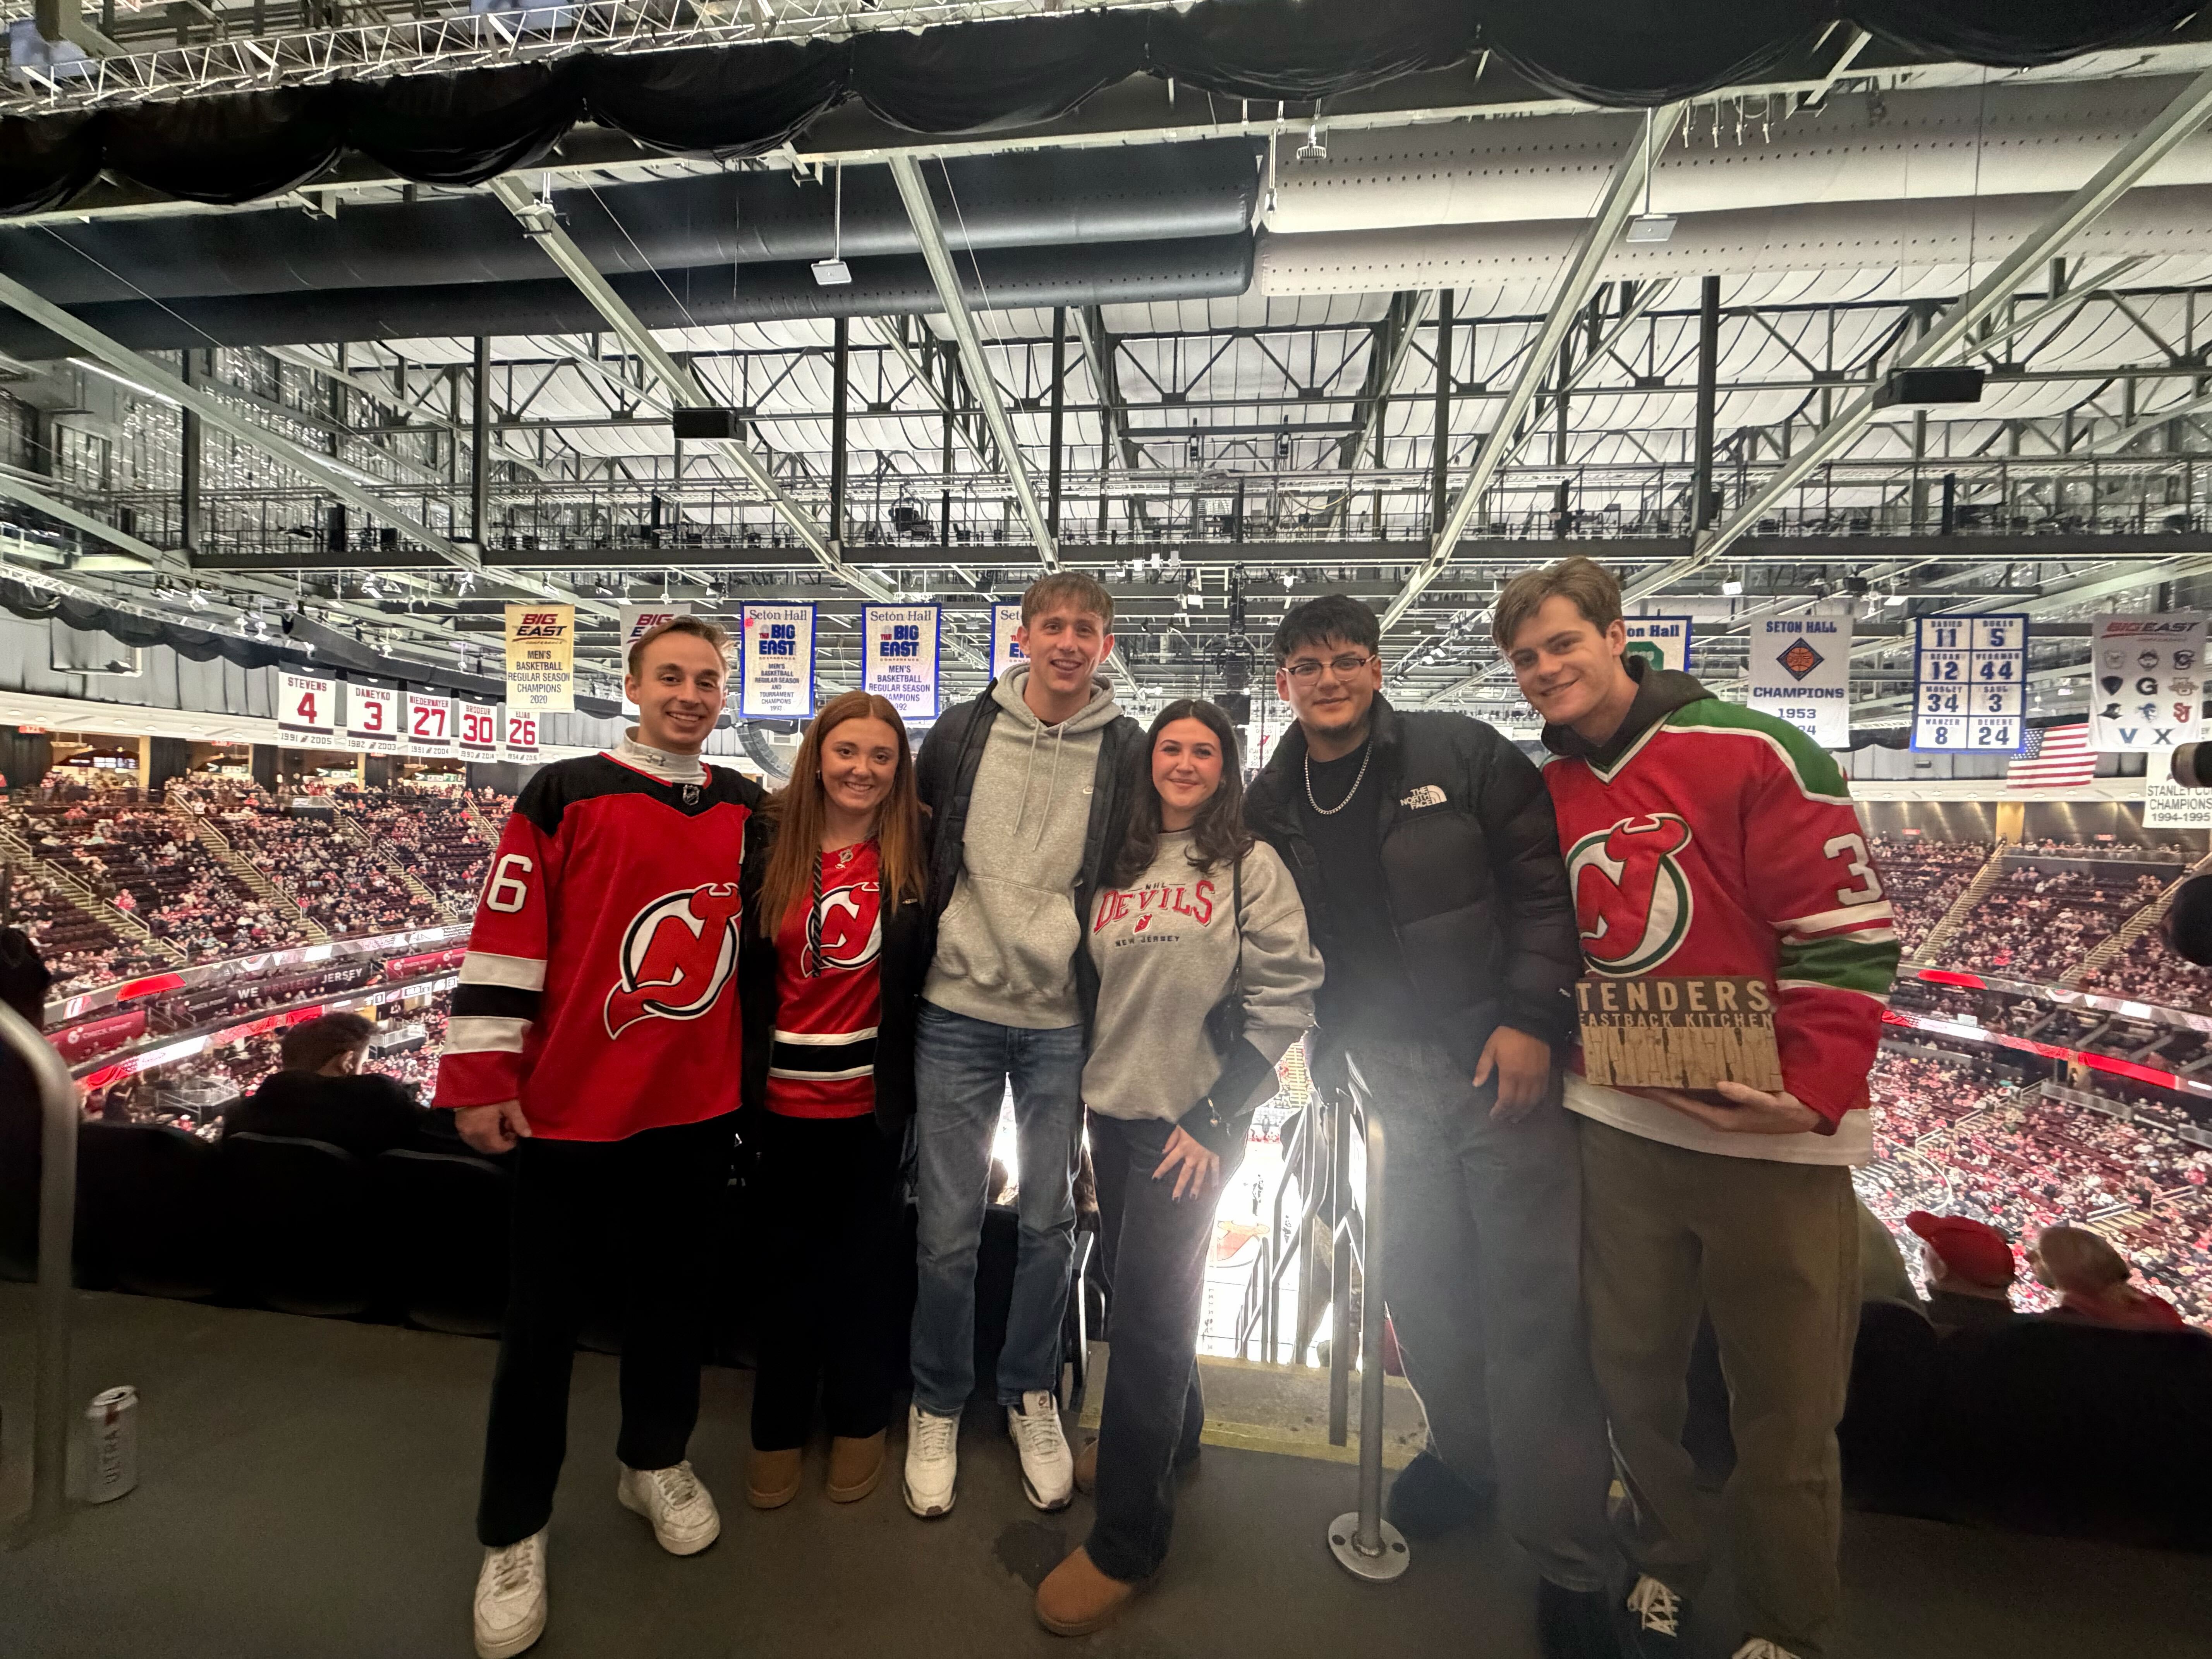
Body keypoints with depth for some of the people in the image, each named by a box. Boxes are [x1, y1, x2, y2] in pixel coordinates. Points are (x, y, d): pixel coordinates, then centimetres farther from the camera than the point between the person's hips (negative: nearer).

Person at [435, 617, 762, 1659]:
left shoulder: (748, 810, 5)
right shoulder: (564, 795, -6)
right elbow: (505, 939, -8)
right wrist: (482, 1079, -9)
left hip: (698, 1108, 3)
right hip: (571, 1107, -3)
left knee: (671, 1296, 18)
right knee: (543, 1322, 11)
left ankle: (655, 1463, 42)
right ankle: (514, 1534, 32)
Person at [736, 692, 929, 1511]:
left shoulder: (914, 852, -6)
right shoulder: (769, 843, -3)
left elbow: (928, 969, -3)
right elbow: (741, 966, 0)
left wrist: (916, 1075, -8)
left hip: (871, 1093, -1)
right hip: (784, 1092, 1)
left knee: (862, 1260, 16)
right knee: (788, 1260, 17)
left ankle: (859, 1421, 37)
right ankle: (778, 1428, 38)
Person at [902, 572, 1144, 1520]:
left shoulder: (1128, 753, -1)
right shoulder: (961, 733, 1)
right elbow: (911, 846, 12)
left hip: (1063, 1023, 0)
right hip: (957, 1013, 1)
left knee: (1050, 1222, 12)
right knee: (948, 1228, 8)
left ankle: (1032, 1397, 37)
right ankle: (937, 1408, 33)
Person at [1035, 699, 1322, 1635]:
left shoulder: (1252, 868, -5)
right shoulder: (1116, 866, 8)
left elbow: (1286, 997, -8)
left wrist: (1212, 1118, -11)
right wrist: (1082, 1094, 10)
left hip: (1194, 1120, -5)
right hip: (1113, 1110, 5)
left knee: (1148, 1305, 0)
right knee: (1132, 1288, 17)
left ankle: (1128, 1538, 20)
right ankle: (1170, 1431, 44)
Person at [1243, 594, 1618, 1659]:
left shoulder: (1460, 754, -5)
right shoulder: (1270, 807, 5)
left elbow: (1545, 882, -7)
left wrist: (1532, 1019, -14)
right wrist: (1323, 1053, 8)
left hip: (1504, 1062, -3)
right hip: (1396, 1083, 4)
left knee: (1532, 1301, 0)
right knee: (1419, 1282, 15)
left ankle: (1567, 1564, 20)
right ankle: (1467, 1454, 43)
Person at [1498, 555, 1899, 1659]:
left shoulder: (1754, 755, -10)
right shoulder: (1546, 792, 6)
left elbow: (1847, 932, -13)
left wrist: (1814, 1094, -20)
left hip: (1774, 1140, -4)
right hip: (1619, 1127, 5)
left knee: (1785, 1411, 11)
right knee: (1629, 1371, 17)